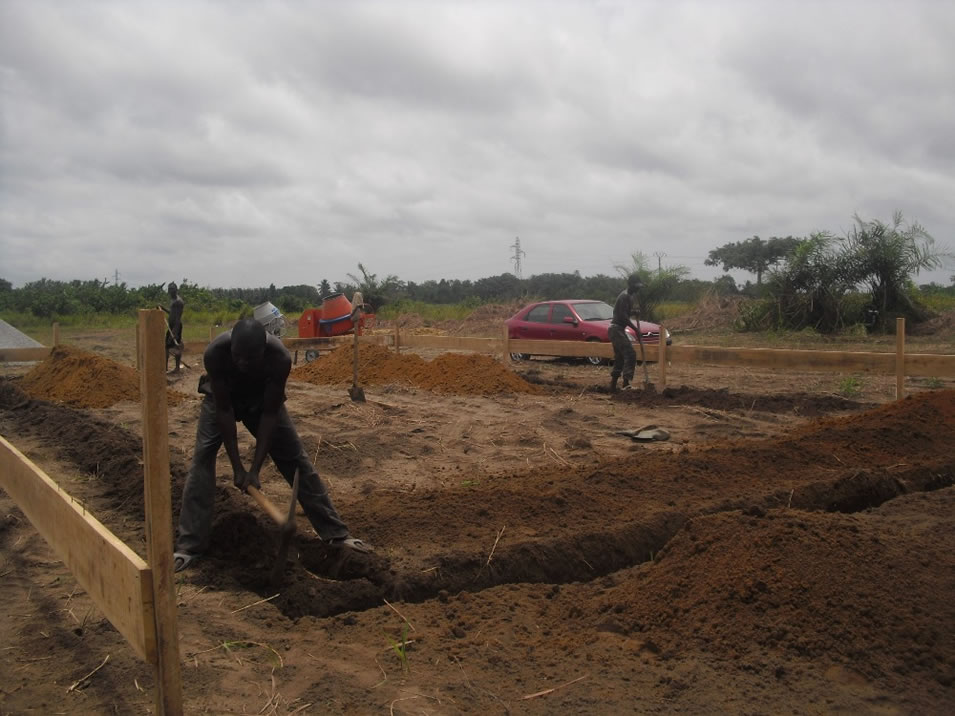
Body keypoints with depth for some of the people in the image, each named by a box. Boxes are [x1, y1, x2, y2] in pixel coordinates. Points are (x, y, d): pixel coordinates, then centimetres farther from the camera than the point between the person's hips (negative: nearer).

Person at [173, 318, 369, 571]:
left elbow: (269, 414, -28)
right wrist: (237, 466, -27)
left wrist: (255, 469, -28)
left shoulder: (280, 358, -38)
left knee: (296, 459, -5)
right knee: (202, 458, -18)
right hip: (222, 399, 0)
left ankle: (335, 533, 3)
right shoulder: (215, 352, -38)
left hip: (262, 400, 0)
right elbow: (224, 409, -28)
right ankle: (188, 546, -10)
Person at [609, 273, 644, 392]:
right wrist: (635, 328, -16)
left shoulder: (629, 296, 16)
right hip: (616, 328, -10)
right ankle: (627, 383, -26)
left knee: (620, 358, 11)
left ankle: (613, 386, 15)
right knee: (630, 354, -19)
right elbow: (623, 316, -21)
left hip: (618, 329, 10)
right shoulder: (624, 296, -15)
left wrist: (635, 311, 6)